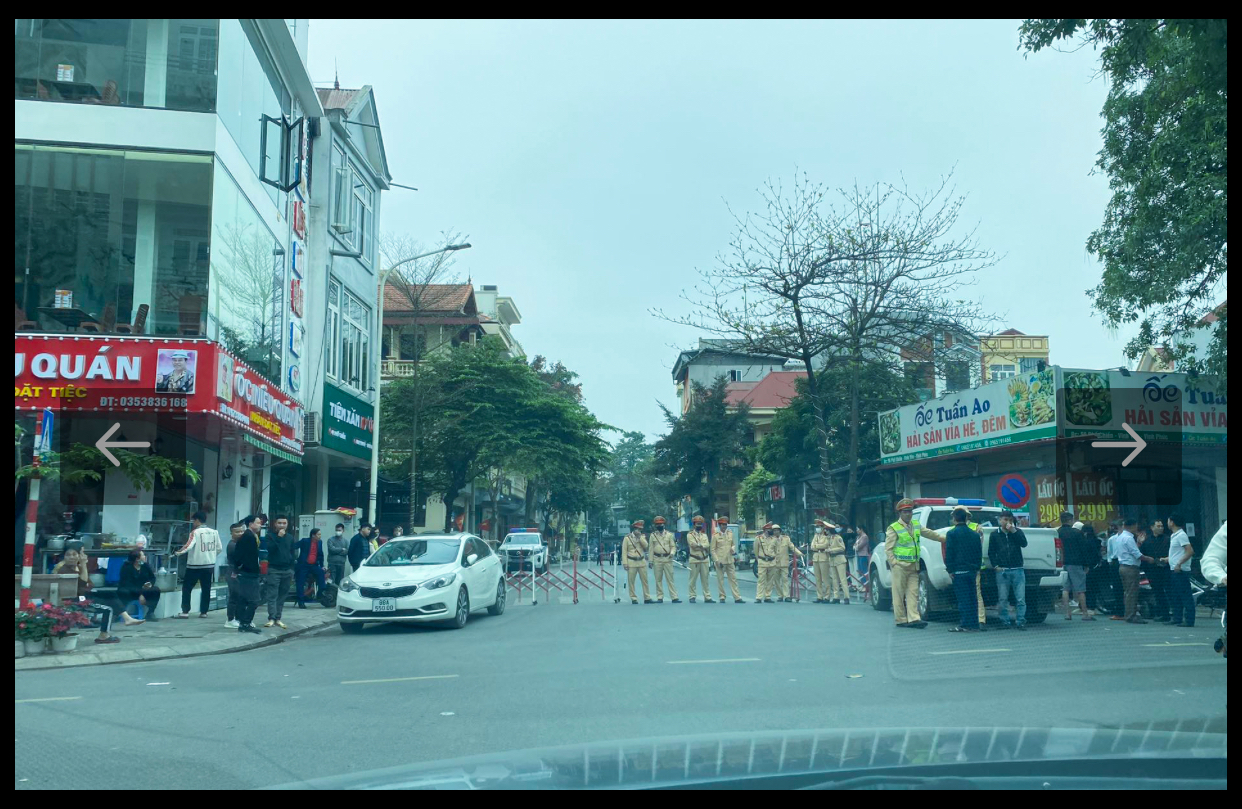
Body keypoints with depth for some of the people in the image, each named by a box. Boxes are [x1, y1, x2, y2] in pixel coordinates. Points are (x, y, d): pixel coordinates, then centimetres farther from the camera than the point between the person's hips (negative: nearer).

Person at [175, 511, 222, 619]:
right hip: (209, 565, 5)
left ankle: (185, 612, 2)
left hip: (195, 565, -5)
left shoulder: (195, 532, -11)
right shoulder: (214, 532, 4)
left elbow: (189, 546, -20)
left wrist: (179, 553, -4)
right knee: (206, 589, 10)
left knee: (186, 588, 6)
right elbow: (219, 548, 7)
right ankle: (204, 612, 11)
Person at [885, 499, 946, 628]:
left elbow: (929, 533, 28)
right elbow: (888, 549, -7)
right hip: (900, 566, -6)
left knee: (913, 593, -1)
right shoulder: (894, 528, -5)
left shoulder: (916, 525, 15)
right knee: (899, 593, -2)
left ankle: (914, 618, -4)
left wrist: (944, 538, 28)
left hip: (913, 566, 6)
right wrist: (894, 563, -13)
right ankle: (901, 620, 5)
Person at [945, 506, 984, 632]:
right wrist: (977, 568, 19)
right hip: (972, 570, 6)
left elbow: (949, 553, -9)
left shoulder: (952, 533, -6)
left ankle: (965, 624, -7)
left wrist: (950, 569, -4)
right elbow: (979, 553, 15)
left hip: (959, 570, -6)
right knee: (972, 598, 10)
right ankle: (973, 624, 12)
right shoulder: (974, 534, 12)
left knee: (963, 598, -6)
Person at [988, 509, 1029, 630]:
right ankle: (1005, 621, 8)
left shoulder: (1017, 532, 11)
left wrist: (1013, 531, -13)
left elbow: (1024, 543, -7)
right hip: (1002, 571, 0)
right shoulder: (995, 534, 9)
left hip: (1017, 570, 0)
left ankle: (1020, 621, 3)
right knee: (1002, 599, 1)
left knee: (1021, 598, -3)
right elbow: (991, 552, 9)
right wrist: (996, 566, -2)